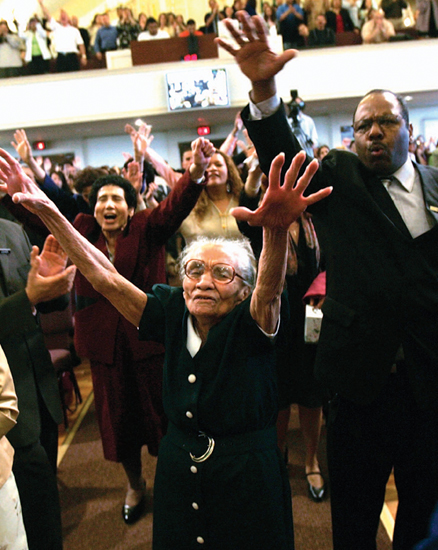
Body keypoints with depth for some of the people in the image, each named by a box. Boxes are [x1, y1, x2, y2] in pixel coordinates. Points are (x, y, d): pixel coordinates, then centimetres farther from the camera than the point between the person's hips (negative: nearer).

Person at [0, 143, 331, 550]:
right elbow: (103, 276, -10)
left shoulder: (249, 324, -15)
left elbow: (269, 288, -37)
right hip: (178, 470, 3)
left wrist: (275, 228, -59)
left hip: (247, 480, -3)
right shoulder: (172, 314, -6)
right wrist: (46, 210, -16)